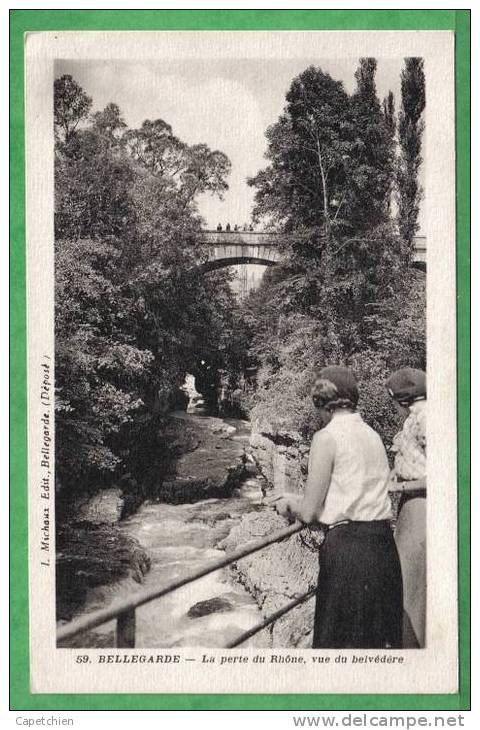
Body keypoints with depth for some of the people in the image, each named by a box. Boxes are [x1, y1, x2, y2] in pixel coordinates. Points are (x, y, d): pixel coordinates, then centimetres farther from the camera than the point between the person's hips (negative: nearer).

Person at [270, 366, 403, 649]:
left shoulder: (327, 437, -10)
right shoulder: (373, 435, 11)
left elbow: (309, 513, -10)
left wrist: (290, 505, 13)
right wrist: (299, 500, 26)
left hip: (347, 547, -7)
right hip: (384, 544, 7)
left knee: (341, 637, 7)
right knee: (380, 639, 18)